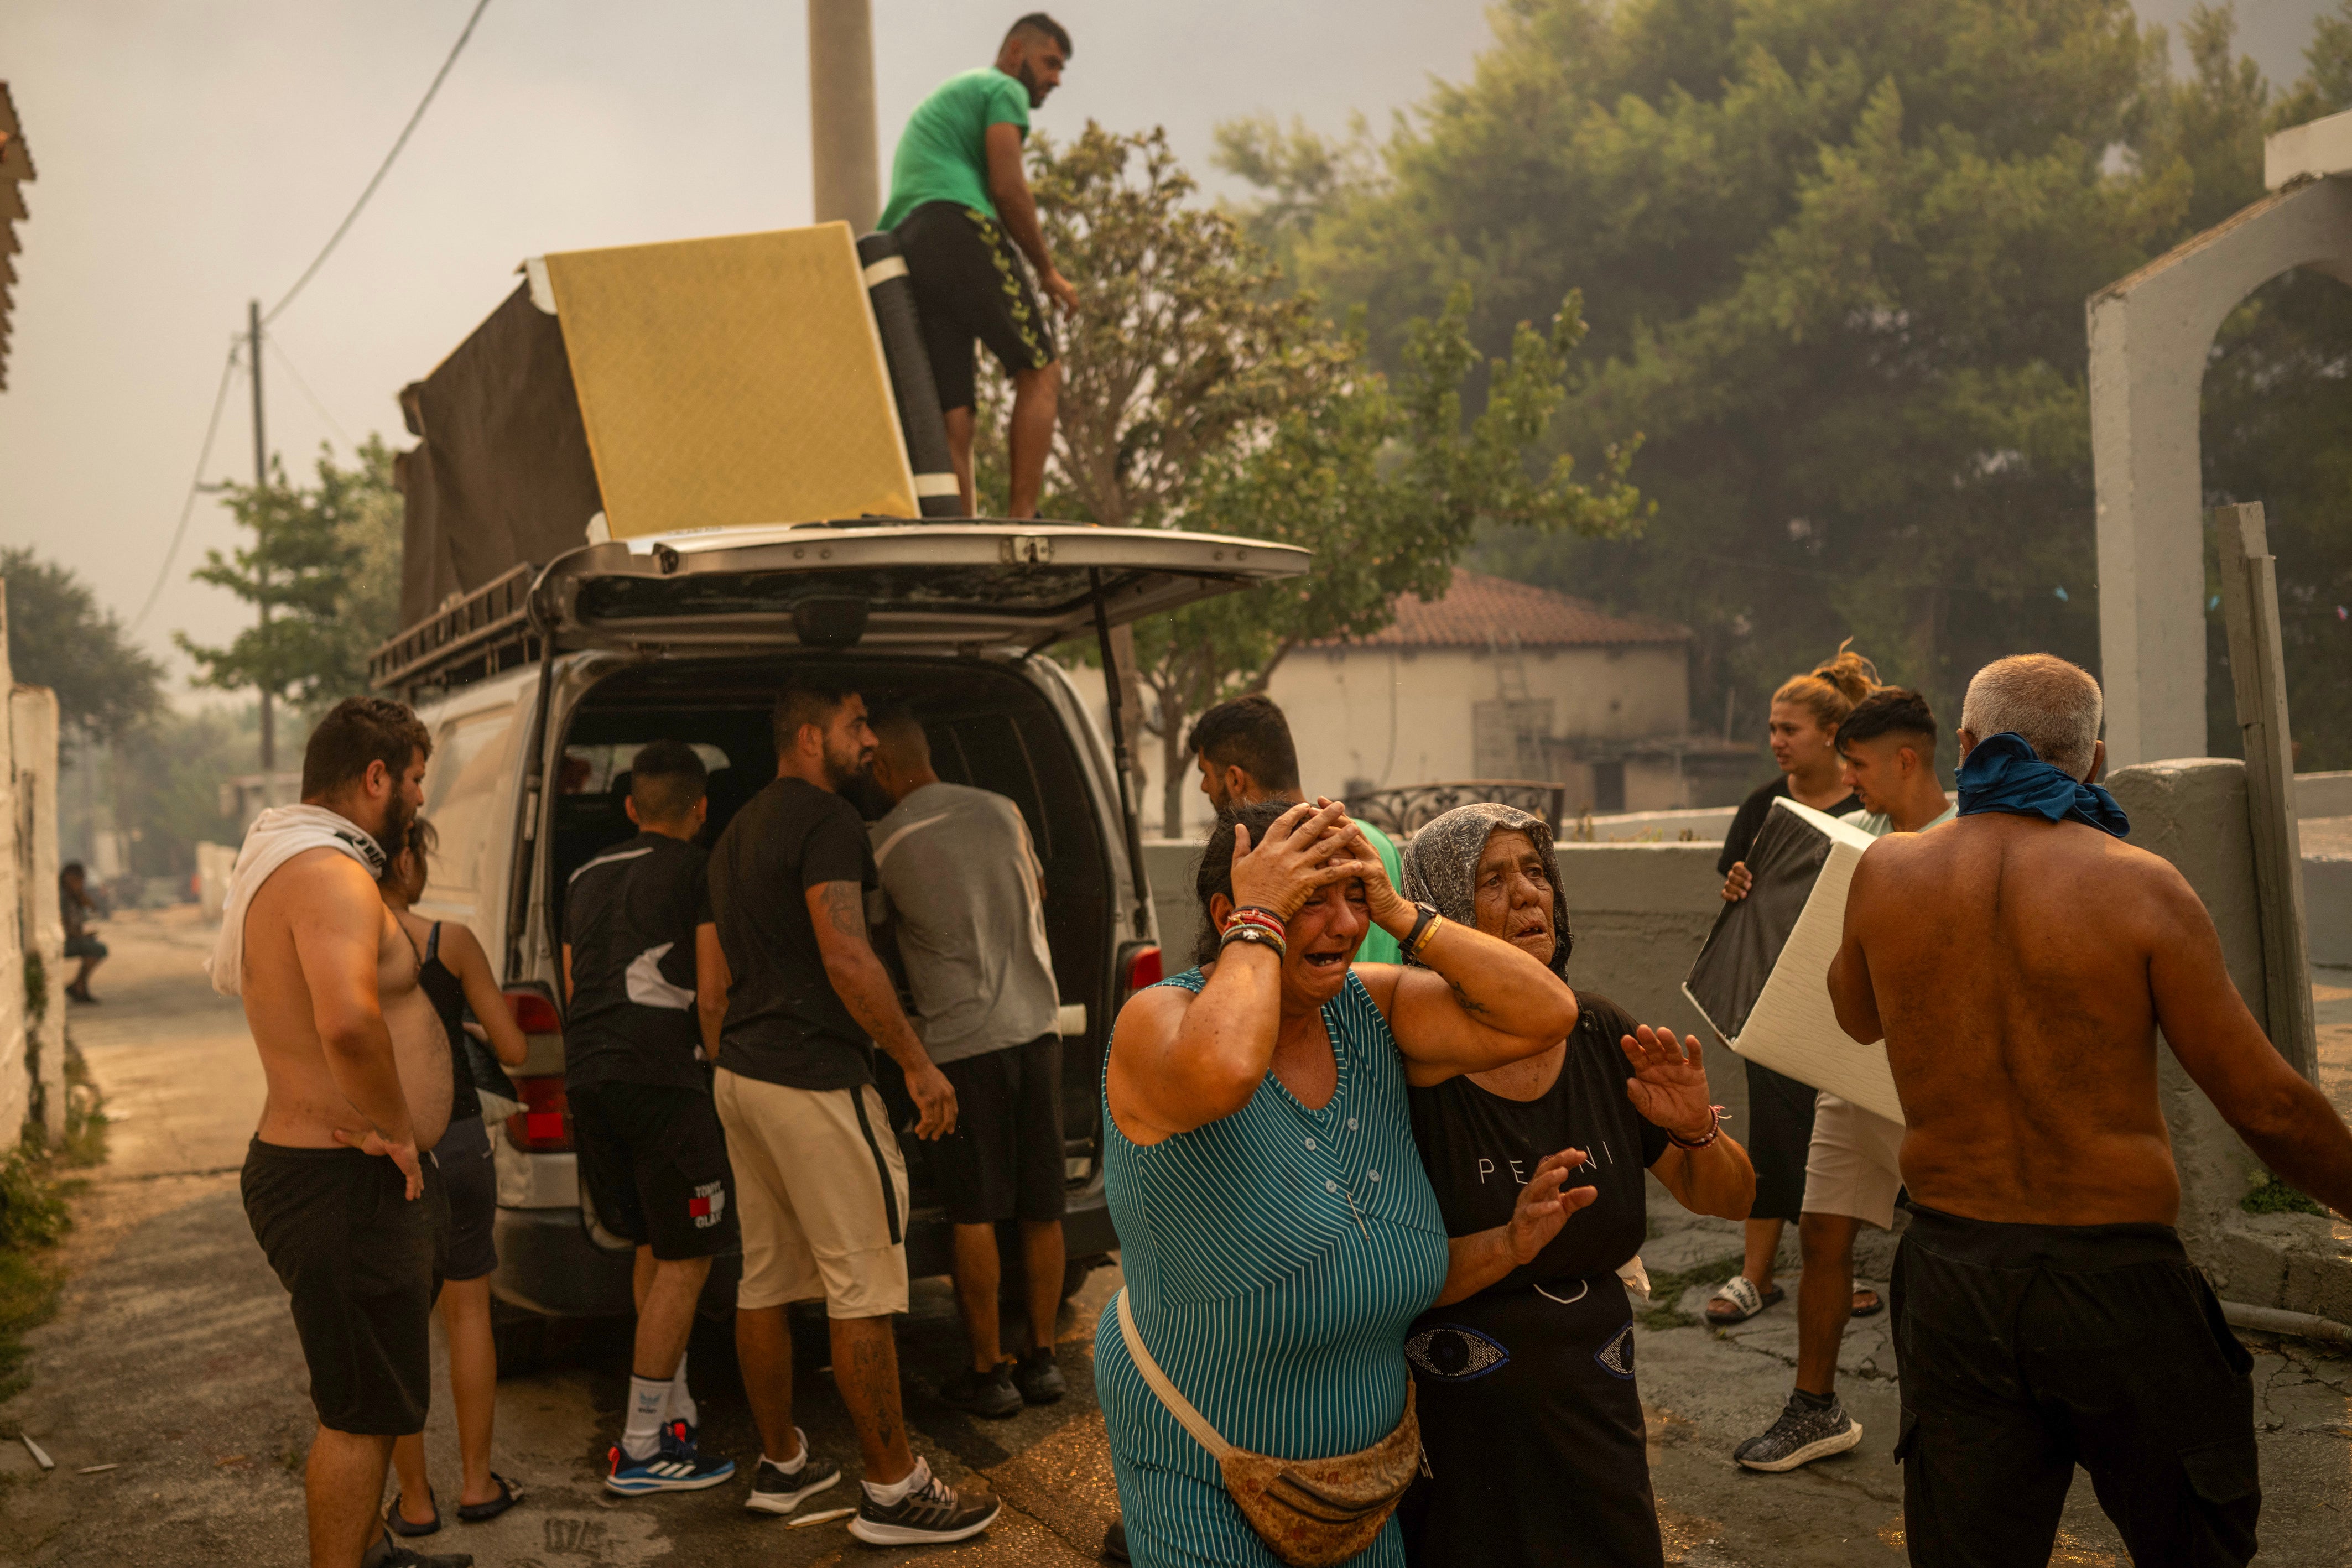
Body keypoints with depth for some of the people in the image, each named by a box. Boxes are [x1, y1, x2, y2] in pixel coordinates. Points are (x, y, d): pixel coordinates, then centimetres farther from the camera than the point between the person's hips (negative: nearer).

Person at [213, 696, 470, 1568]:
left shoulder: (287, 863, 14)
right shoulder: (329, 875, -22)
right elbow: (348, 1021, -40)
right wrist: (395, 1128, -24)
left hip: (349, 1177, 11)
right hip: (344, 1188, -11)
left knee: (374, 1400, 24)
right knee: (366, 1411, -2)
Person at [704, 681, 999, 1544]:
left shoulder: (737, 832, 18)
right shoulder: (826, 819, -13)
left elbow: (715, 979, 21)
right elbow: (846, 959, -22)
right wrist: (918, 1064, -17)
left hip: (741, 1076, 10)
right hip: (813, 1082, -10)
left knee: (766, 1279, 15)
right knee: (863, 1289, -5)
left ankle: (782, 1464, 25)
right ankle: (893, 1491, 0)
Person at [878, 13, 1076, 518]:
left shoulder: (944, 98, 37)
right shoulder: (1005, 90, 9)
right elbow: (1008, 189, -6)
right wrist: (1048, 272, 1)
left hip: (899, 250, 8)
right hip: (958, 233, -8)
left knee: (952, 411, 0)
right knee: (1040, 371, -4)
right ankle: (1021, 518, -16)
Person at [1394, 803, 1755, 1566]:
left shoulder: (1601, 1036, -1)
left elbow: (1731, 1200, 6)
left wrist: (1694, 1131, -14)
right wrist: (1509, 1245, -32)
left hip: (1593, 1425, 5)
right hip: (1449, 1439, -5)